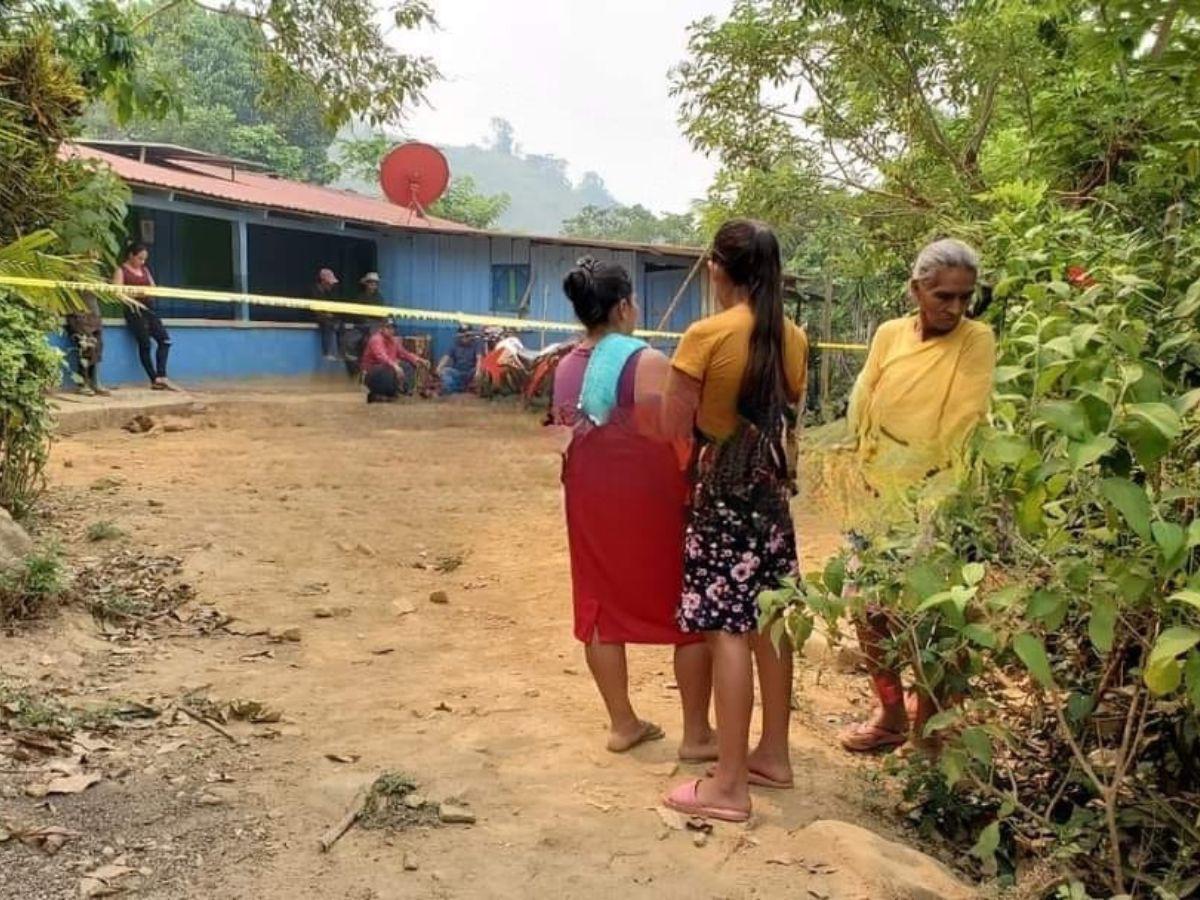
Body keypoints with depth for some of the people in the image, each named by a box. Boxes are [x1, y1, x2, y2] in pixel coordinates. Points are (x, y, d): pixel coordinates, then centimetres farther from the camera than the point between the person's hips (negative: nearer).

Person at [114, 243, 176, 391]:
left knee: (165, 339, -6)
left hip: (148, 308, 6)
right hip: (134, 310, -6)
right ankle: (155, 379, -5)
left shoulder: (145, 269, 20)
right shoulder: (121, 270, 1)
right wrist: (135, 294, -23)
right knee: (145, 344, -9)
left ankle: (161, 376, -8)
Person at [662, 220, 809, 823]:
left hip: (723, 487, -7)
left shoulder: (706, 336, -14)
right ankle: (773, 754, 26)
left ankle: (729, 784, 2)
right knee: (768, 620, 14)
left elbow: (673, 422, -11)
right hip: (772, 485, 7)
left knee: (728, 628, -4)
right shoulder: (792, 339, 4)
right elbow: (788, 410, 11)